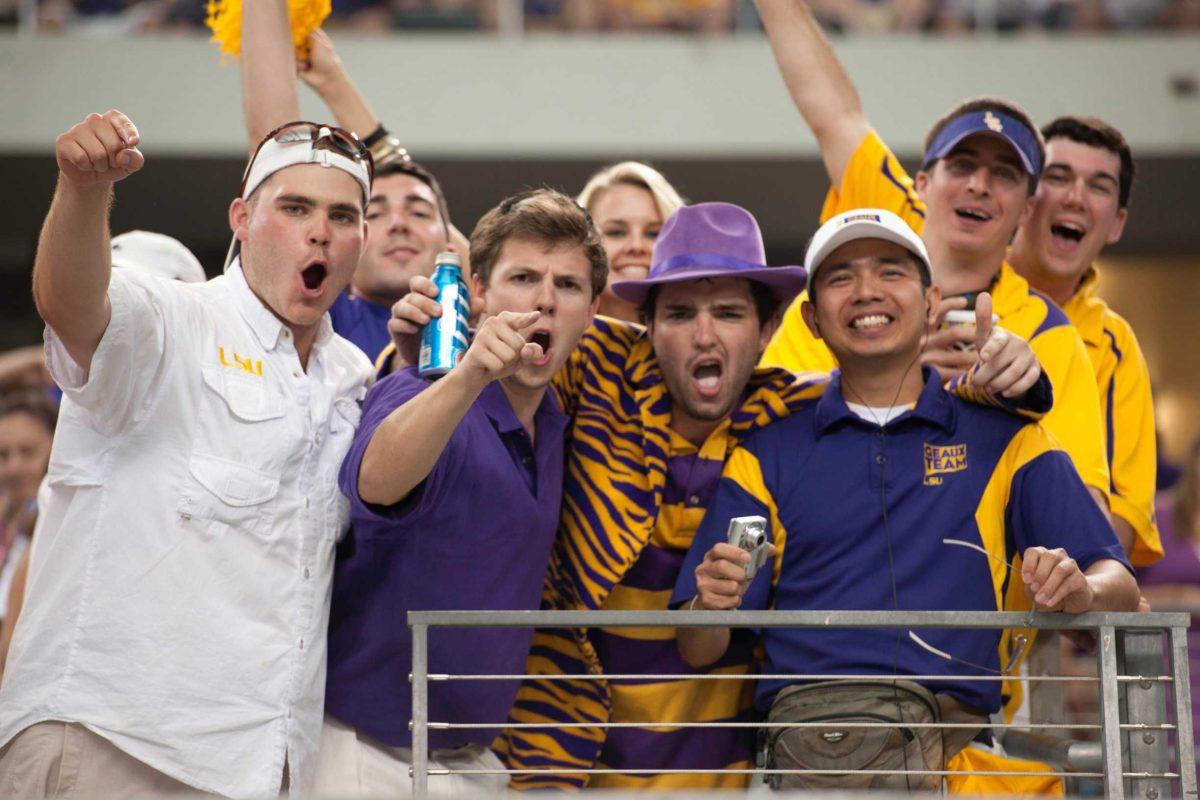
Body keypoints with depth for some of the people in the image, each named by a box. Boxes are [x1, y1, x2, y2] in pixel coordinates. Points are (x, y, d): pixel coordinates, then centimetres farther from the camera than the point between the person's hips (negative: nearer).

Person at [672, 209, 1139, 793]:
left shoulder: (1005, 437, 20)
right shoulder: (766, 453, 20)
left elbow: (1121, 591, 12)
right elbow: (698, 651, 14)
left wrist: (1079, 591, -12)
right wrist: (711, 606, -10)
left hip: (959, 718, 2)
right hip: (817, 715, -1)